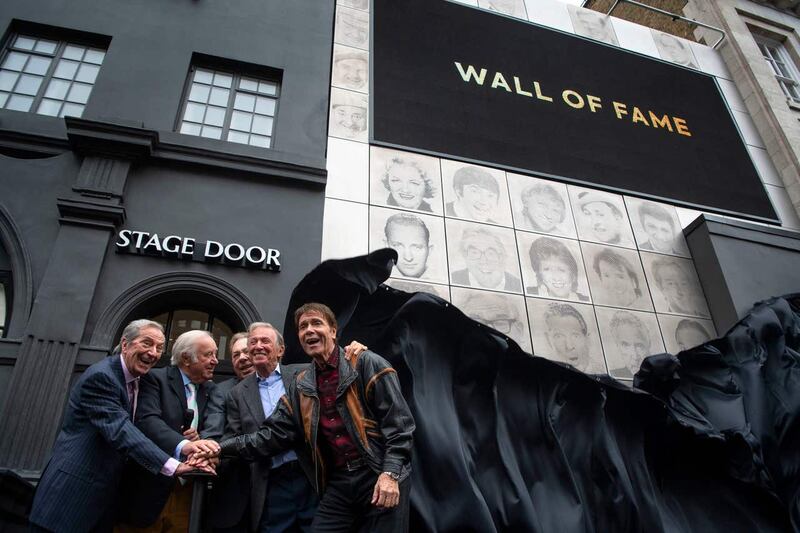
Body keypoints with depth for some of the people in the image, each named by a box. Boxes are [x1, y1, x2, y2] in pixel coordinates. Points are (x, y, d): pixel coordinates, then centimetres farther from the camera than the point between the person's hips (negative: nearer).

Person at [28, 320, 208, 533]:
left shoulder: (139, 381, 9)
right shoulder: (100, 376, -18)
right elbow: (118, 429, -29)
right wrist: (172, 466, -38)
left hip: (105, 494, 8)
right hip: (73, 492, -8)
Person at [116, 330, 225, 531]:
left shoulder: (209, 389, 14)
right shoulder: (156, 378, -4)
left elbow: (216, 418, -3)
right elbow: (147, 419, -20)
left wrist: (202, 438, -26)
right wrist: (182, 445, -36)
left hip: (189, 489, 5)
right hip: (151, 487, -5)